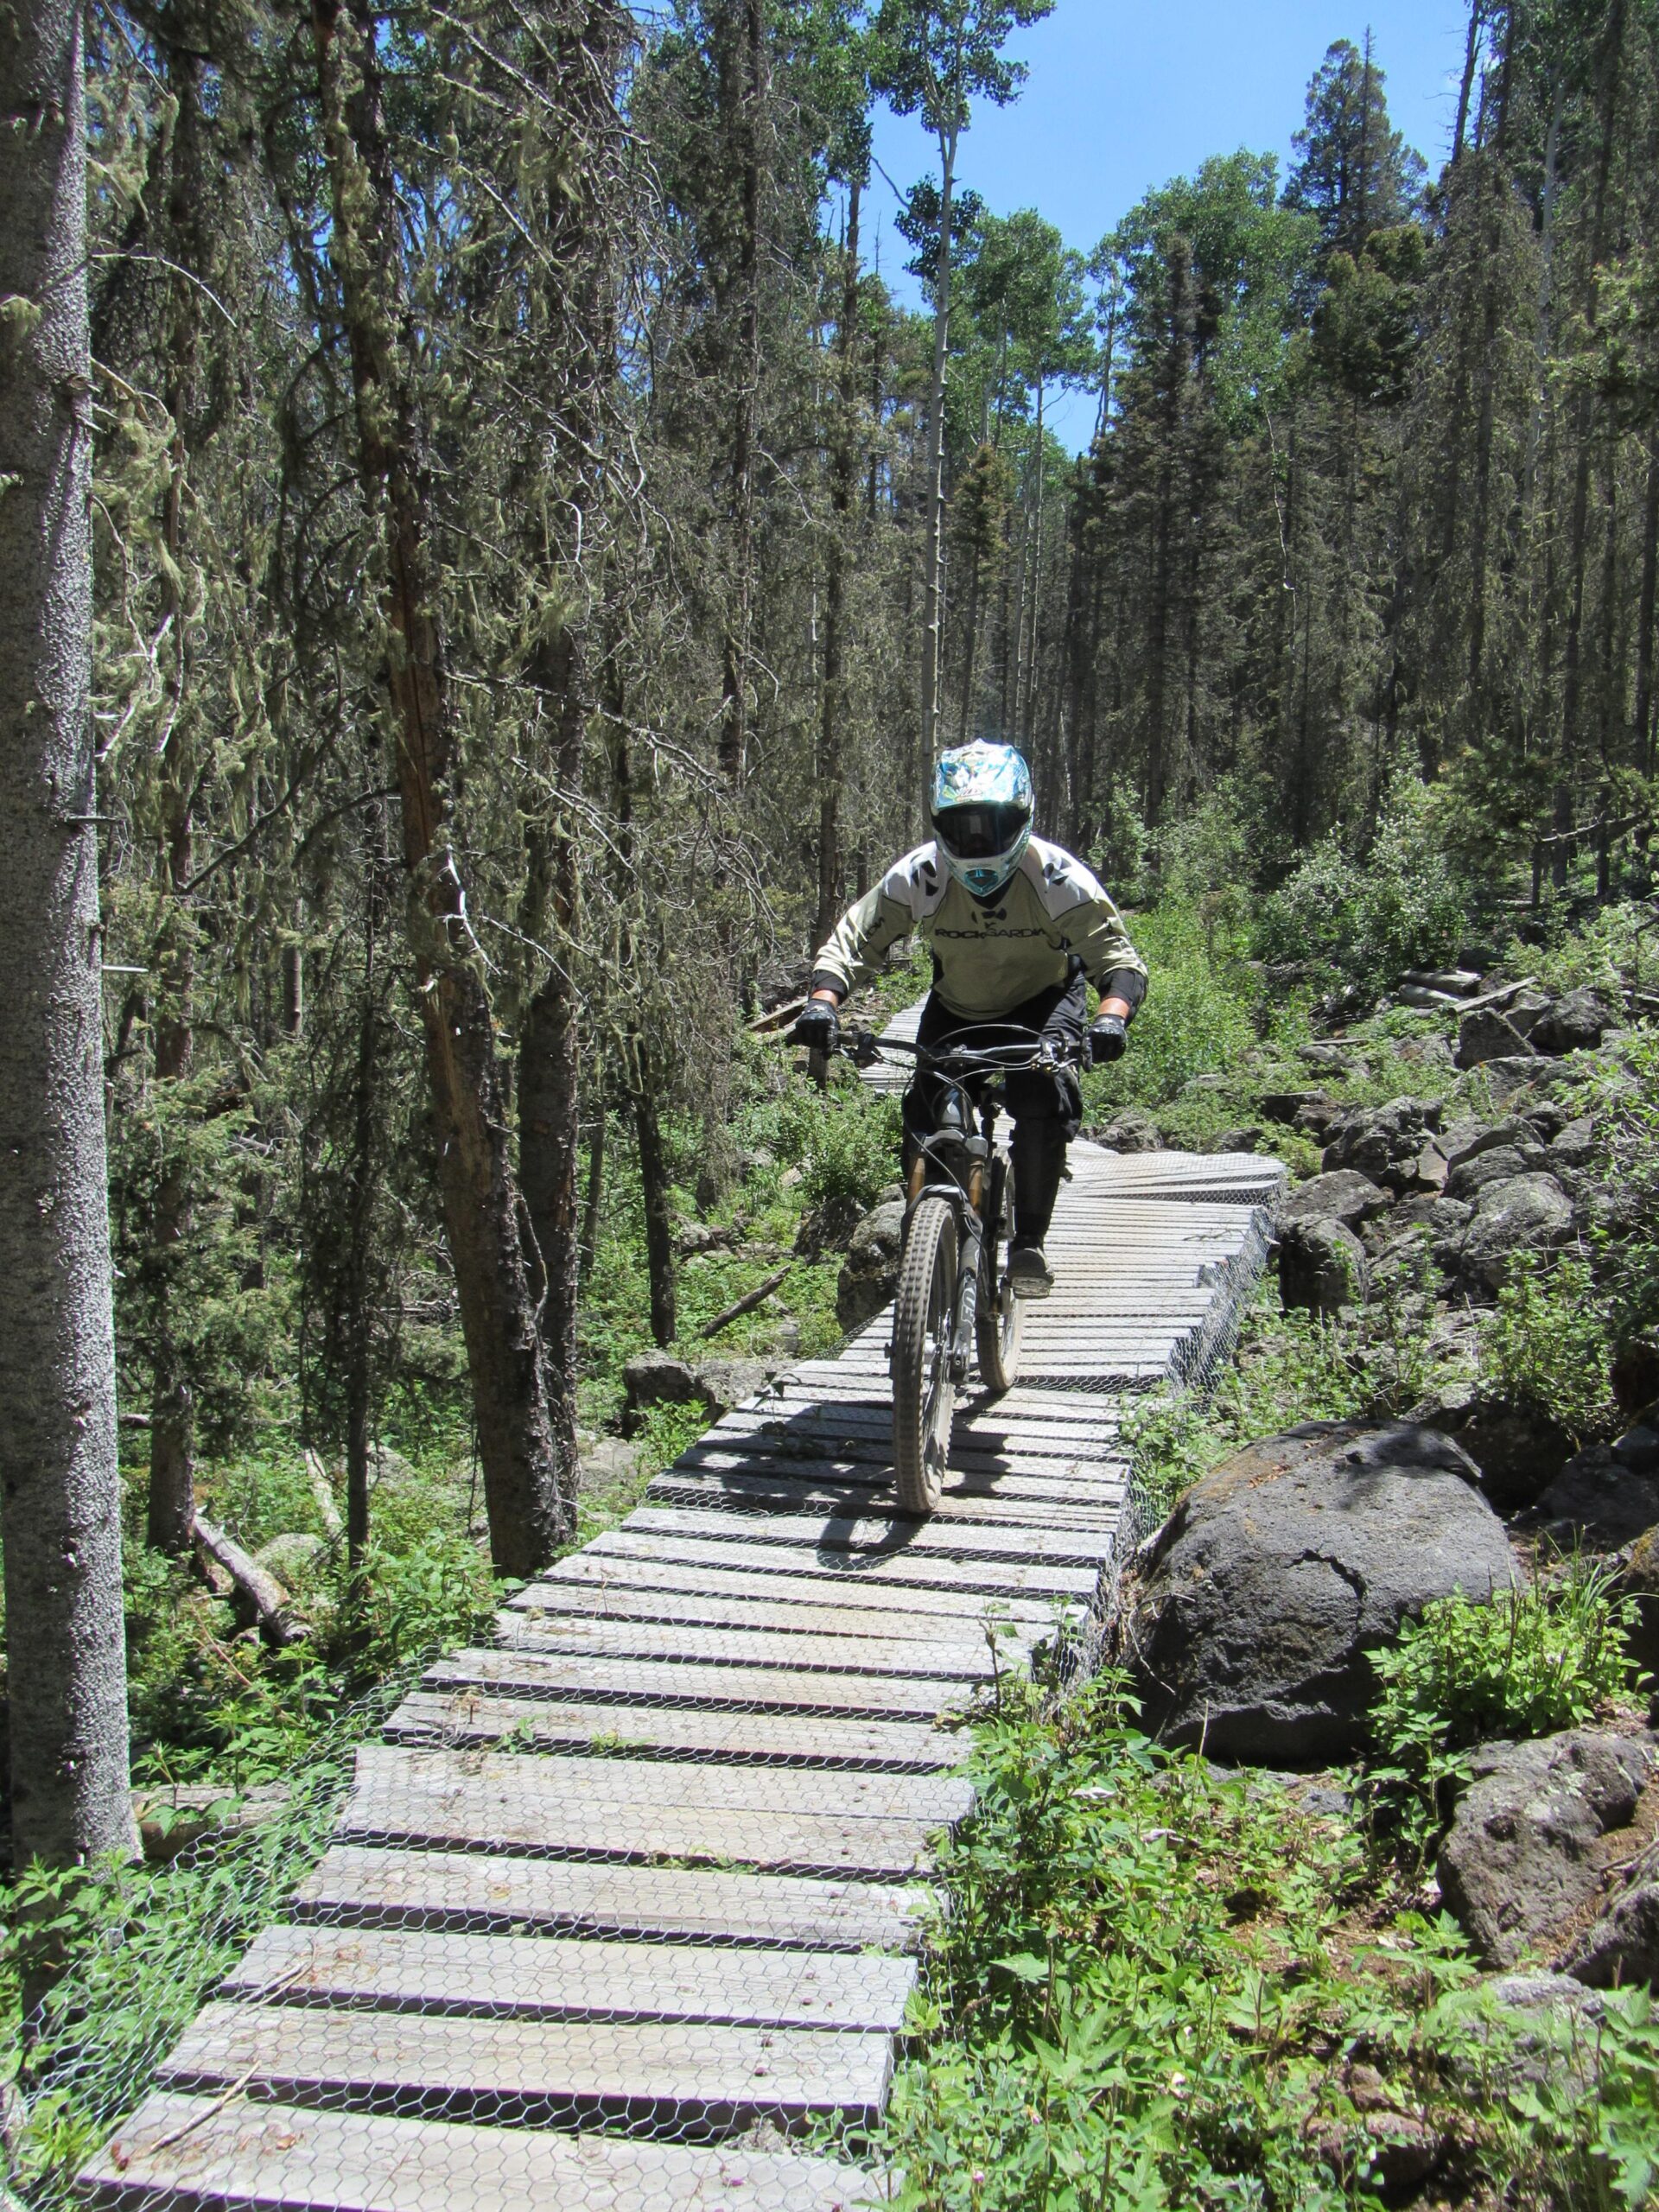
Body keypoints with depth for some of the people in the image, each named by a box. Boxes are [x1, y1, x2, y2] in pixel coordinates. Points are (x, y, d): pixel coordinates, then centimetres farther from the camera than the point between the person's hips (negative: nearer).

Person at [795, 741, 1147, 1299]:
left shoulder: (1057, 877, -29)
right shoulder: (918, 876, -25)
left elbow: (1121, 959, -30)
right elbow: (852, 939, -22)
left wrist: (1111, 1016, -52)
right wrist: (823, 1000, -43)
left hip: (1042, 1001, -2)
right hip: (955, 1009, 2)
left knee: (1043, 1097, -26)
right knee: (923, 1114, -14)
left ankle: (1029, 1244, -9)